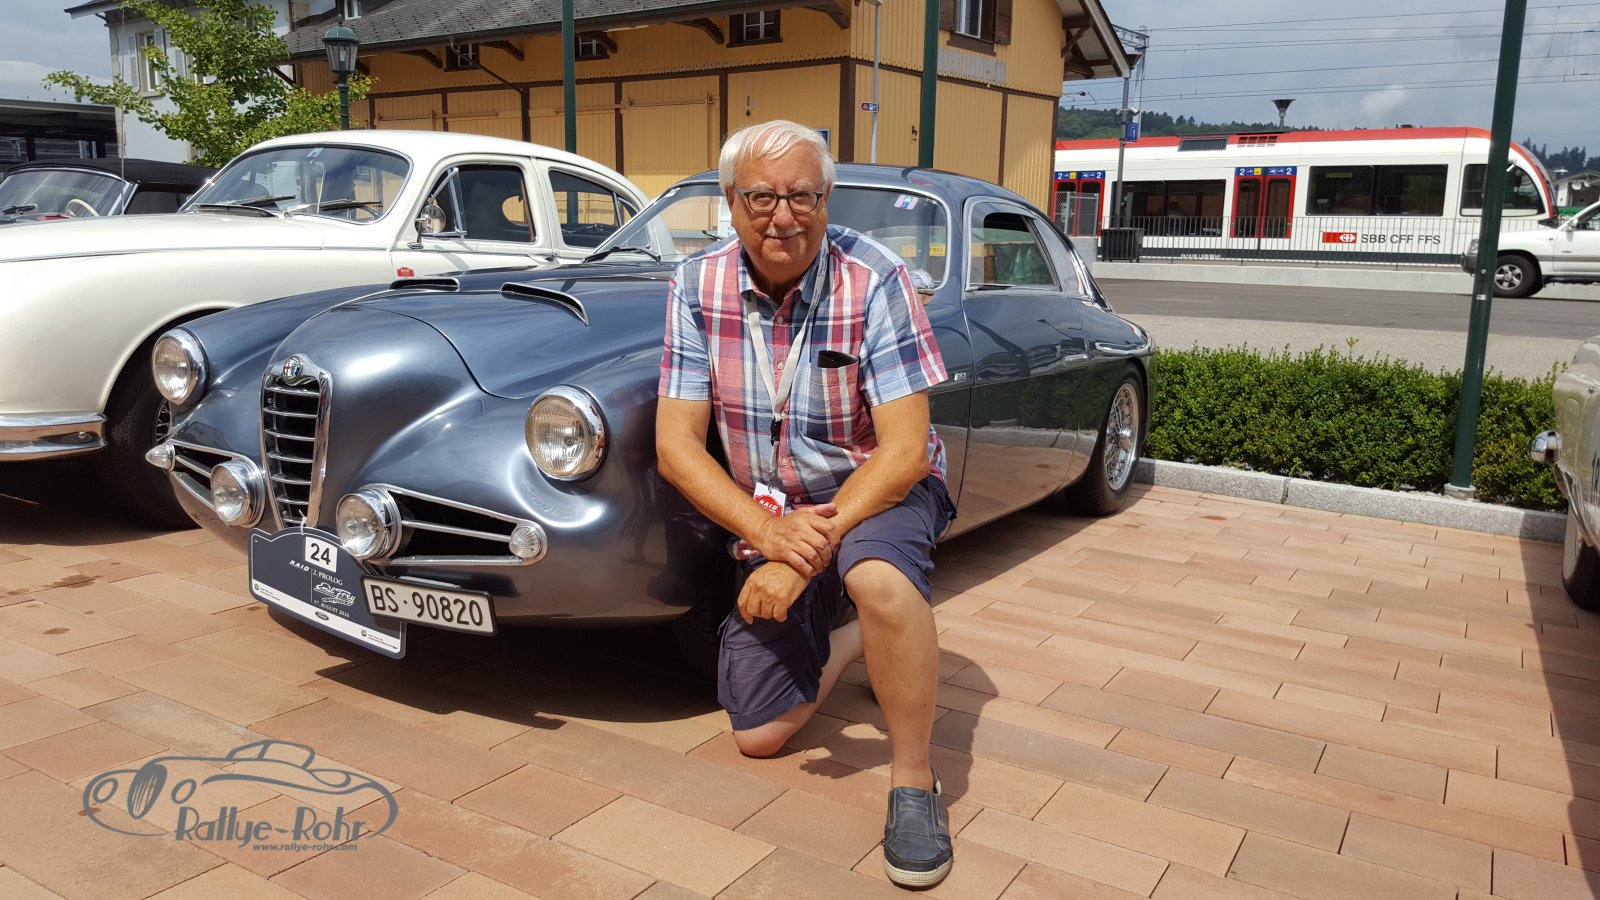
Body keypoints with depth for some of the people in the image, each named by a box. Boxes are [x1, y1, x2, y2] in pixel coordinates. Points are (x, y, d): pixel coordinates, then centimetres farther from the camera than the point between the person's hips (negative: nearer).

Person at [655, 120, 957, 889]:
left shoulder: (874, 281, -21)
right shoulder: (699, 286, -11)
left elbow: (905, 450, -24)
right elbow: (676, 446, -13)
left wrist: (807, 556, -33)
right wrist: (768, 534, -28)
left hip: (880, 489, -3)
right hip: (769, 513, 4)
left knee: (878, 578, -40)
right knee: (757, 733, 2)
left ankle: (914, 777, -17)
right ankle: (852, 633, 30)